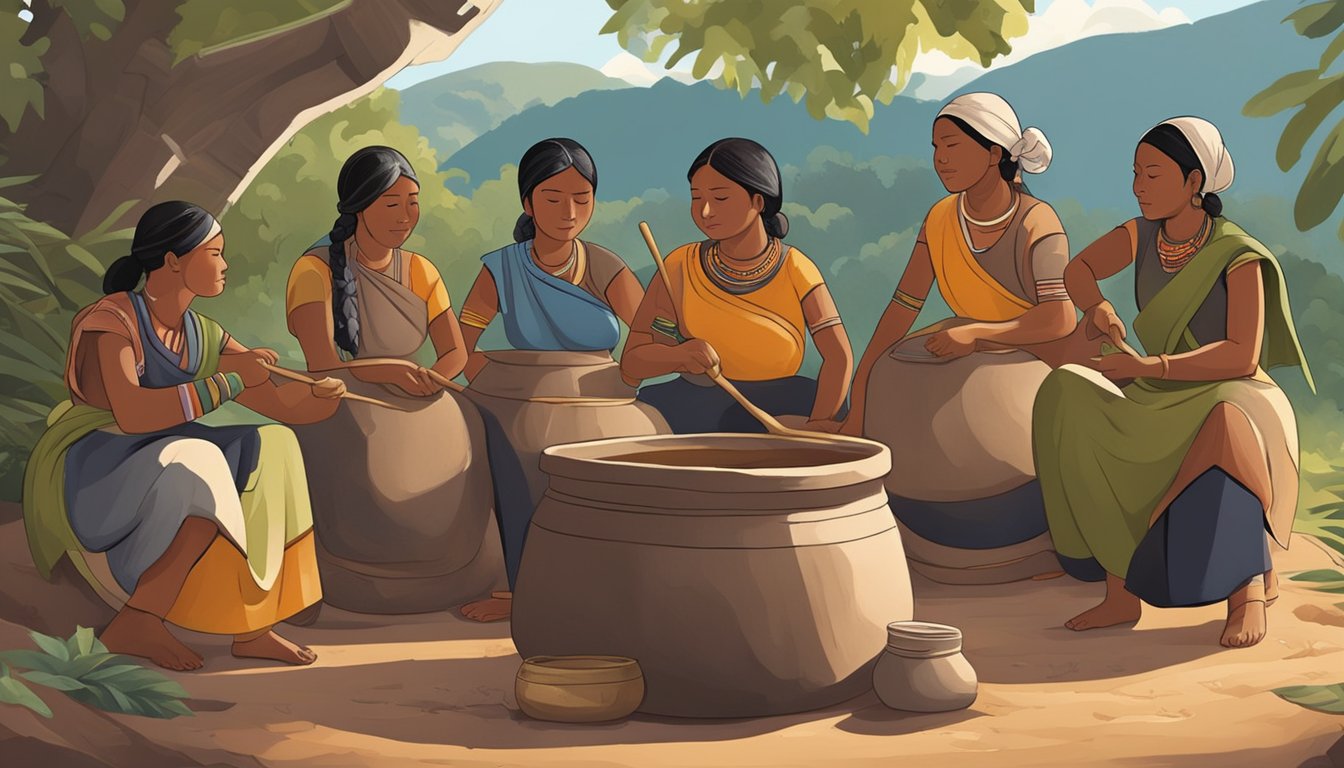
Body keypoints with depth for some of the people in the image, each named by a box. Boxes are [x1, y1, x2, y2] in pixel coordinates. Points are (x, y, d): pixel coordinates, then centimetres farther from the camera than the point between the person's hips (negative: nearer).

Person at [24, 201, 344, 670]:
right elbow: (132, 414, -33)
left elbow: (289, 406, 4)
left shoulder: (202, 337, 6)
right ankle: (134, 623, -19)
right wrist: (231, 381, -26)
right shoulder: (110, 322, -16)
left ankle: (252, 624, -9)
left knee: (270, 451, -4)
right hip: (82, 486, -8)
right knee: (205, 476, -31)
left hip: (148, 483, 8)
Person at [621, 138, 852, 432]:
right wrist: (680, 355, -27)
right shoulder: (681, 268, -5)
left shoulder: (795, 269, -5)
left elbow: (838, 355, -11)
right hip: (695, 416, 2)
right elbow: (633, 360, -5)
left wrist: (820, 422, -29)